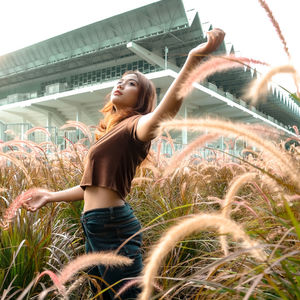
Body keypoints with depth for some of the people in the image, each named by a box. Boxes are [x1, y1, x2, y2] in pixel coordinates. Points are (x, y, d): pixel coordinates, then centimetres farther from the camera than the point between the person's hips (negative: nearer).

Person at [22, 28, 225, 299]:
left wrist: (194, 59, -46)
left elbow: (165, 111, -32)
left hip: (113, 225, -9)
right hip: (95, 227, 9)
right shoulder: (111, 133, 19)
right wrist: (52, 196, 30)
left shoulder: (135, 125, -8)